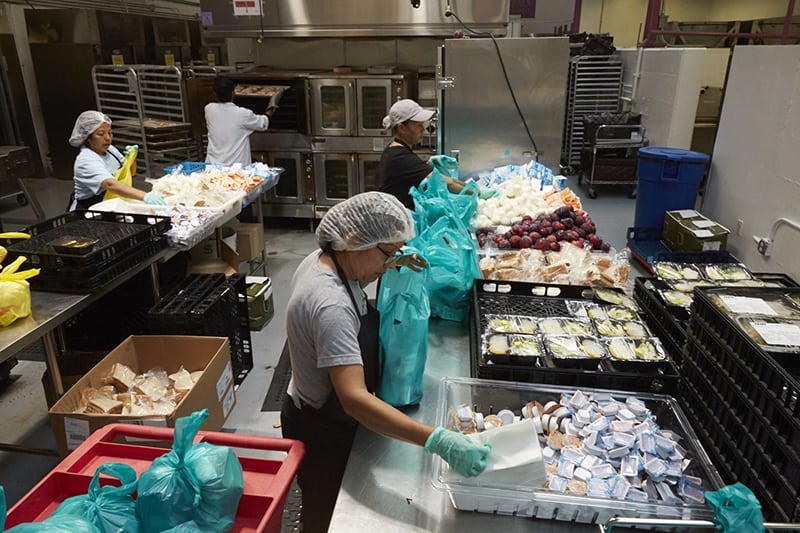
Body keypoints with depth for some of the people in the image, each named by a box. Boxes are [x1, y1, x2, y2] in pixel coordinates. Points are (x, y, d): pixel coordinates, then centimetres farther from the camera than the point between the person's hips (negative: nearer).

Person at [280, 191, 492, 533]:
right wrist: (438, 441, -49)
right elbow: (354, 399, -44)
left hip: (325, 414, 9)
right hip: (321, 432, -8)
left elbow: (355, 276, 16)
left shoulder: (323, 259, -10)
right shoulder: (330, 307, -38)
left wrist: (392, 265, 0)